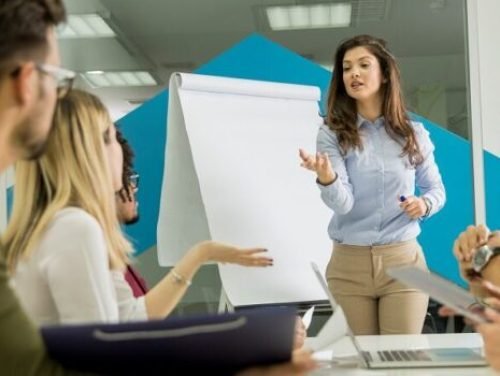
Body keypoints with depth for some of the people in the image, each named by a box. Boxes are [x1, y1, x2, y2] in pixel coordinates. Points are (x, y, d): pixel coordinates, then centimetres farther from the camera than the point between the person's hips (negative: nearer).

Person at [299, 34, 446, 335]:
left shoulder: (413, 134, 3)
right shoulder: (332, 134, -2)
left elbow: (437, 189, 15)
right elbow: (342, 203, -14)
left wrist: (425, 204, -8)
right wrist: (326, 177, -36)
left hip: (403, 260, 1)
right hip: (349, 264, 0)